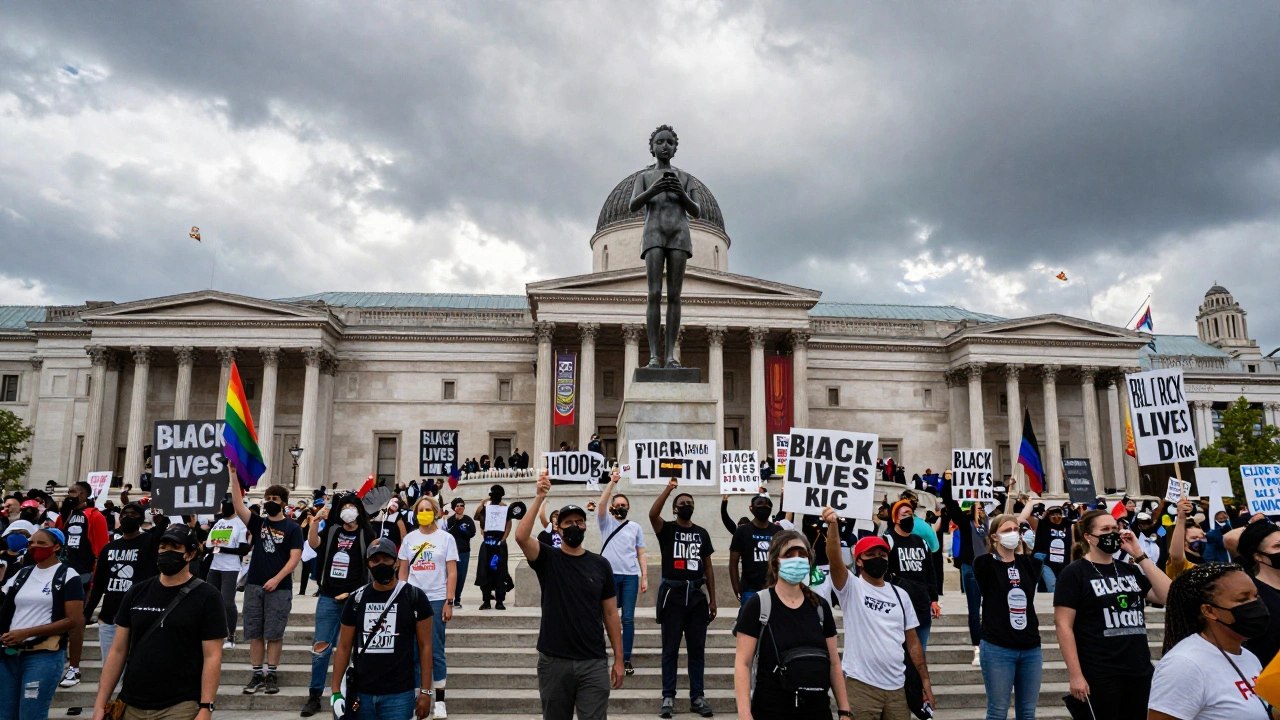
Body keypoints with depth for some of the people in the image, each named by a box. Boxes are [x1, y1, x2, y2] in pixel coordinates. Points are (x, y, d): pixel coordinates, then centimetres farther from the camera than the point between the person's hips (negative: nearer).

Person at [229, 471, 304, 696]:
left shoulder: (292, 528, -1)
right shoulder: (258, 523, 8)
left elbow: (295, 558, -7)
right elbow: (238, 505, -6)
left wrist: (277, 579, -17)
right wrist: (234, 475, -14)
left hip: (279, 588, -3)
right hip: (254, 586, 3)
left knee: (274, 634, 1)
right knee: (254, 633, 7)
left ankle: (271, 675, 10)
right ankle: (256, 675, 15)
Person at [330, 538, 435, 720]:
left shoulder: (414, 598, -3)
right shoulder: (356, 599, 5)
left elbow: (424, 646, -2)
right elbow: (344, 647, 9)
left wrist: (426, 691, -5)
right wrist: (336, 690, 2)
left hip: (399, 695, -3)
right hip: (361, 694, 3)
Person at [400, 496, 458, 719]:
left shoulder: (446, 538, 0)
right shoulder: (409, 539, 7)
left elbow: (452, 573, -3)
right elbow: (403, 572, 10)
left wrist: (449, 602, -9)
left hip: (437, 599, -2)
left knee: (436, 651, 1)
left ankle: (440, 701, 8)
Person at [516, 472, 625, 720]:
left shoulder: (600, 565, 5)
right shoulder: (548, 559, 0)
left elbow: (610, 614, 7)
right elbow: (521, 536, -20)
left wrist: (618, 659, 4)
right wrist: (540, 497, -24)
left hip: (594, 663, 0)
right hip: (553, 661, 0)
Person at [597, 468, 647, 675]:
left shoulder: (636, 527, 13)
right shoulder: (606, 522, 8)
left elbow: (641, 554, 11)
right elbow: (601, 503, -10)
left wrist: (645, 576, 2)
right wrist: (612, 481, -13)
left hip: (631, 576, 1)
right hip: (609, 575, -1)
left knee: (628, 618, 0)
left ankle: (626, 659, 6)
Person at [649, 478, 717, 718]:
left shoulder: (702, 533, 10)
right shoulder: (667, 529, 0)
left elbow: (708, 568, 12)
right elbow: (652, 514, -24)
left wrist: (712, 600, 8)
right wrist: (669, 488, -22)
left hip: (697, 595, 3)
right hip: (673, 595, -3)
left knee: (697, 649, 8)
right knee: (670, 650, 3)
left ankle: (697, 697, 17)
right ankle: (668, 698, 11)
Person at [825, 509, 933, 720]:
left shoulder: (900, 595, 11)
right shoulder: (851, 587, -4)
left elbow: (912, 641, 14)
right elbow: (835, 561, -24)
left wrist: (925, 681, 9)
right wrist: (833, 525, -40)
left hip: (896, 687, 5)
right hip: (861, 685, -5)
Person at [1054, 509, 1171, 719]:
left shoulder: (1130, 571, 14)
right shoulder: (1075, 572, -6)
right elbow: (1063, 625, -11)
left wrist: (1139, 556, -2)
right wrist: (1076, 675, -16)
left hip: (1140, 672, 6)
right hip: (1099, 676, -6)